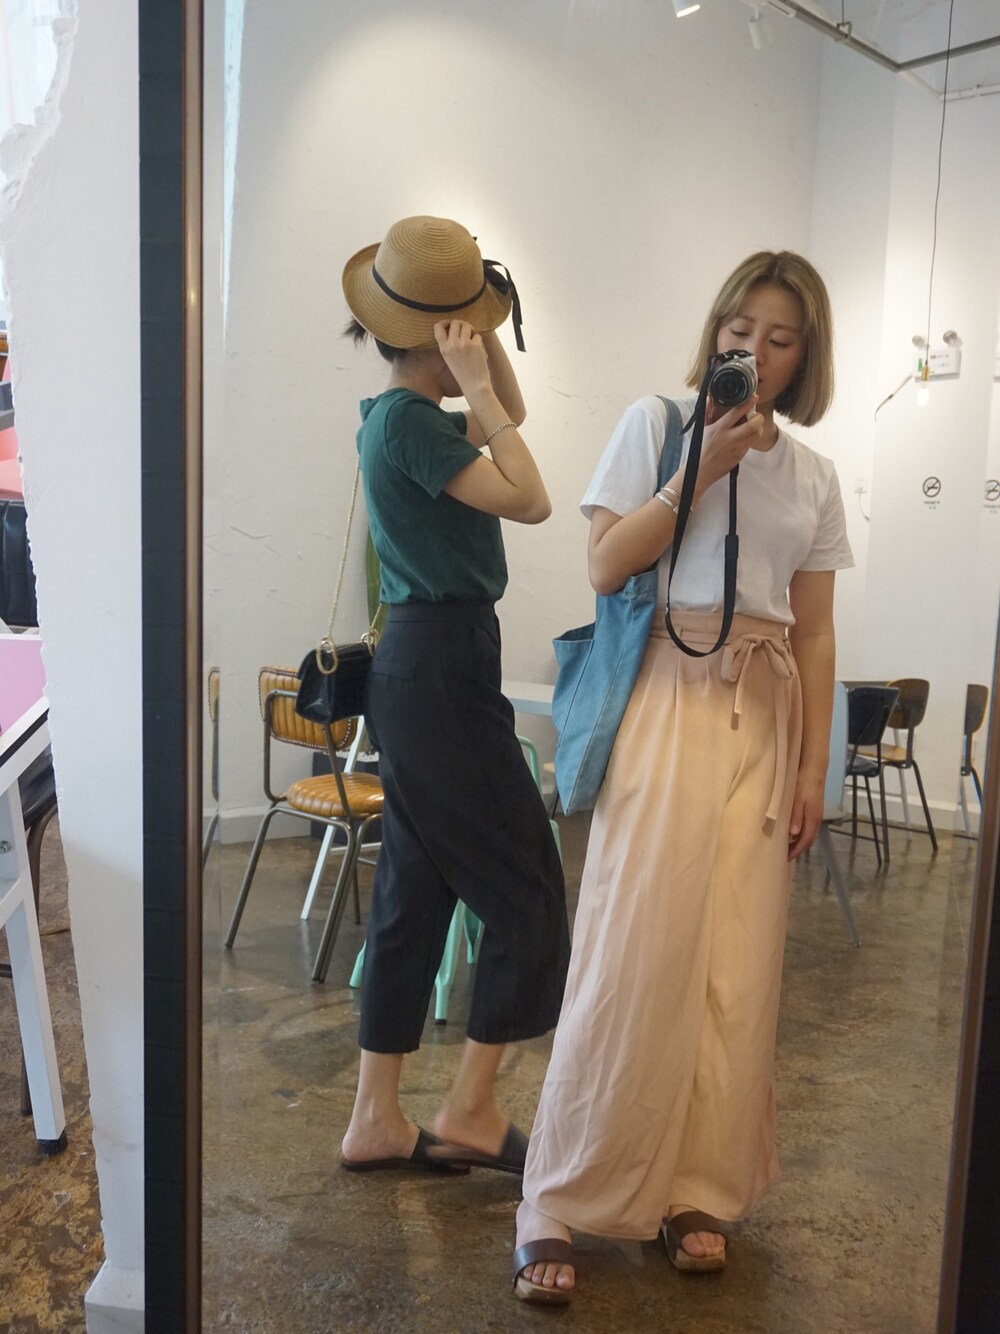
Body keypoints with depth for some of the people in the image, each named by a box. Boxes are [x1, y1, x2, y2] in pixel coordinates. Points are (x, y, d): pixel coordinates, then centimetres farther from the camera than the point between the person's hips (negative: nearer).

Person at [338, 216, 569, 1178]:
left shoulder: (398, 413, 15)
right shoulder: (408, 419, -14)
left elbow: (506, 415, 28)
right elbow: (528, 499, -16)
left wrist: (485, 342, 13)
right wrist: (471, 379, -13)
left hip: (415, 669, 10)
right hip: (441, 671, -10)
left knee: (413, 896, 13)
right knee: (526, 892, 1)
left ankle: (376, 1120, 22)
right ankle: (469, 1113, 13)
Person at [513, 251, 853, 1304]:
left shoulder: (812, 478, 15)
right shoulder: (657, 421, 4)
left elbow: (813, 635, 12)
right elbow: (606, 565, -5)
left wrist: (812, 765, 7)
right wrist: (704, 466, -11)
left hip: (761, 715, 4)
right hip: (666, 698, -4)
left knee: (738, 965, 3)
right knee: (635, 951, -7)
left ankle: (696, 1190, 20)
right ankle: (561, 1208, 7)